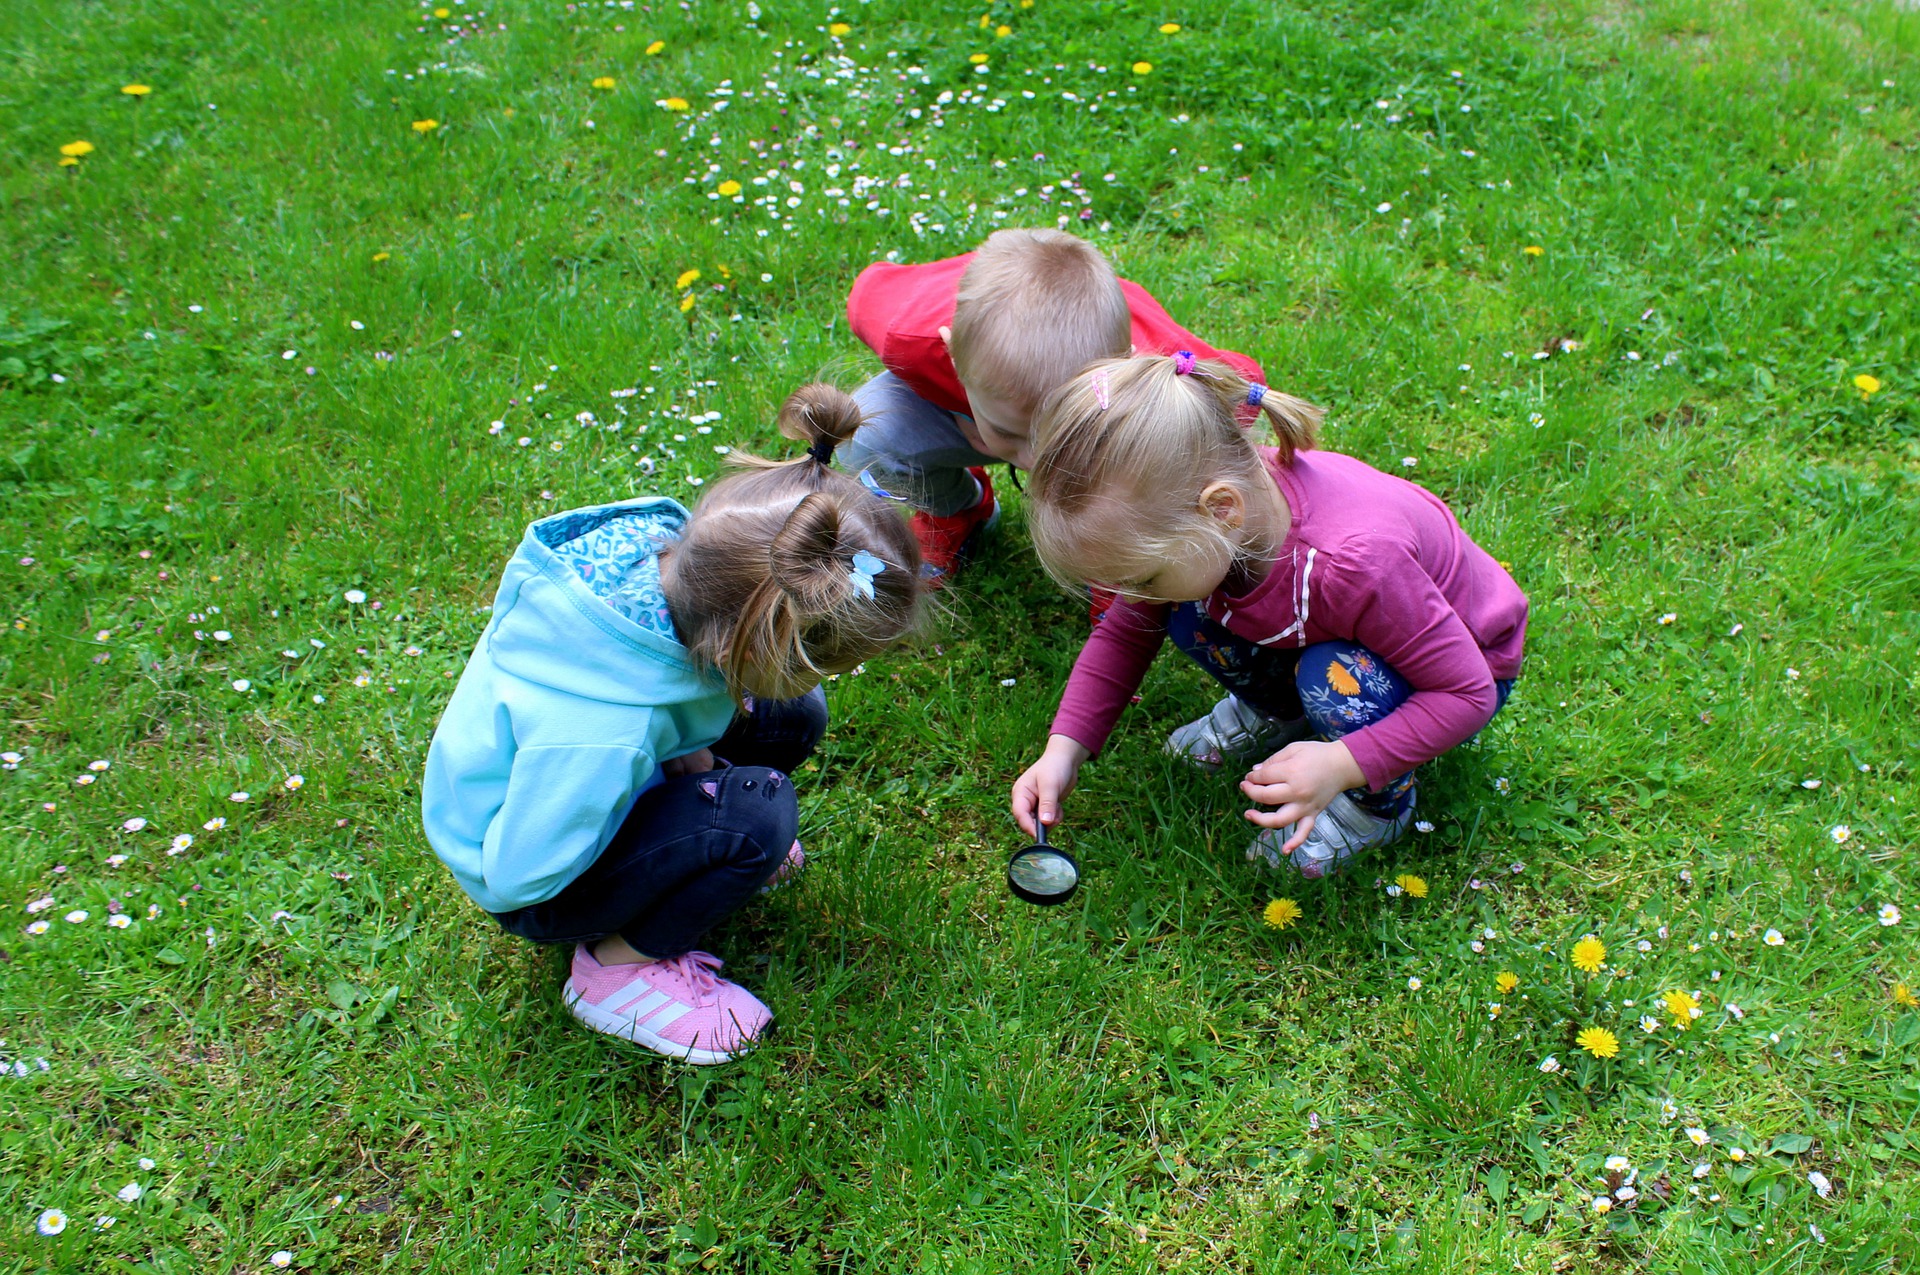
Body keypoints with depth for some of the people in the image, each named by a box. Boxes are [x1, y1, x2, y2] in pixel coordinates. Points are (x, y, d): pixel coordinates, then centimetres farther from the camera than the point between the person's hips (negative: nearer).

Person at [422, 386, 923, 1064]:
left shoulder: (656, 542, -25)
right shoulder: (600, 737, -45)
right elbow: (519, 875, -29)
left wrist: (681, 754, -11)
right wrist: (680, 767, -21)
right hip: (531, 889, -7)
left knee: (792, 718, -5)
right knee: (757, 813, -28)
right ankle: (618, 968, -7)